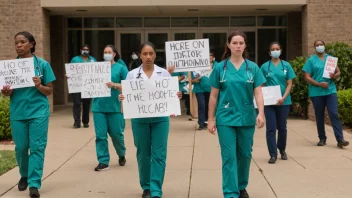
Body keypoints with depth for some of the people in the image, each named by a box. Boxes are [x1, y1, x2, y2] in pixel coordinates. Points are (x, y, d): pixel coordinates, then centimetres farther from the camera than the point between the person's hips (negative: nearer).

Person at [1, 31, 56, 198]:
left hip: (38, 112, -2)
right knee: (21, 148, 9)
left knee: (37, 147, -4)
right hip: (18, 113, 3)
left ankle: (34, 184, 0)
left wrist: (39, 86, -19)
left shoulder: (42, 64, -3)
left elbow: (49, 91, 1)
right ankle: (24, 176, 33)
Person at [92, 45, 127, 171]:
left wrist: (114, 85, -22)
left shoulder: (121, 68, 1)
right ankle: (103, 161, 7)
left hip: (115, 107, -3)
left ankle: (122, 155, 32)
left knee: (116, 134, 6)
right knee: (100, 135, 0)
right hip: (99, 106, 3)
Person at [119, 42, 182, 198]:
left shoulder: (164, 73, 4)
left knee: (159, 155, -4)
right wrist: (121, 98, -18)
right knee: (143, 154, 8)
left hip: (160, 118, 0)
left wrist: (177, 96, -15)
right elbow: (127, 96, 4)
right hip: (139, 119, 0)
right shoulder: (132, 74, 3)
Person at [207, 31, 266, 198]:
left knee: (245, 154, 13)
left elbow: (258, 93, -2)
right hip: (226, 118, -2)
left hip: (247, 118, 2)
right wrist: (211, 119, 1)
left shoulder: (253, 68, 1)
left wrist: (261, 113, -17)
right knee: (229, 156, -2)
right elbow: (214, 96, 3)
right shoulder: (220, 67, -1)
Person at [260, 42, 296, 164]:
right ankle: (273, 154, 3)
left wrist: (283, 98, -13)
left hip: (284, 101, 1)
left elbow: (289, 84, 1)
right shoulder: (265, 66, 2)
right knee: (271, 128, -2)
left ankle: (282, 150, 32)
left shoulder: (286, 65, 3)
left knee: (282, 127, 11)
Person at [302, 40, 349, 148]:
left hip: (330, 90, 1)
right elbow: (307, 77, -3)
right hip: (317, 92, -1)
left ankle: (340, 139, -11)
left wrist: (334, 76, -11)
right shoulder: (311, 60, 3)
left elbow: (338, 72, 13)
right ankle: (322, 139, 18)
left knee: (334, 114, -8)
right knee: (319, 117, 7)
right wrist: (319, 84, -15)